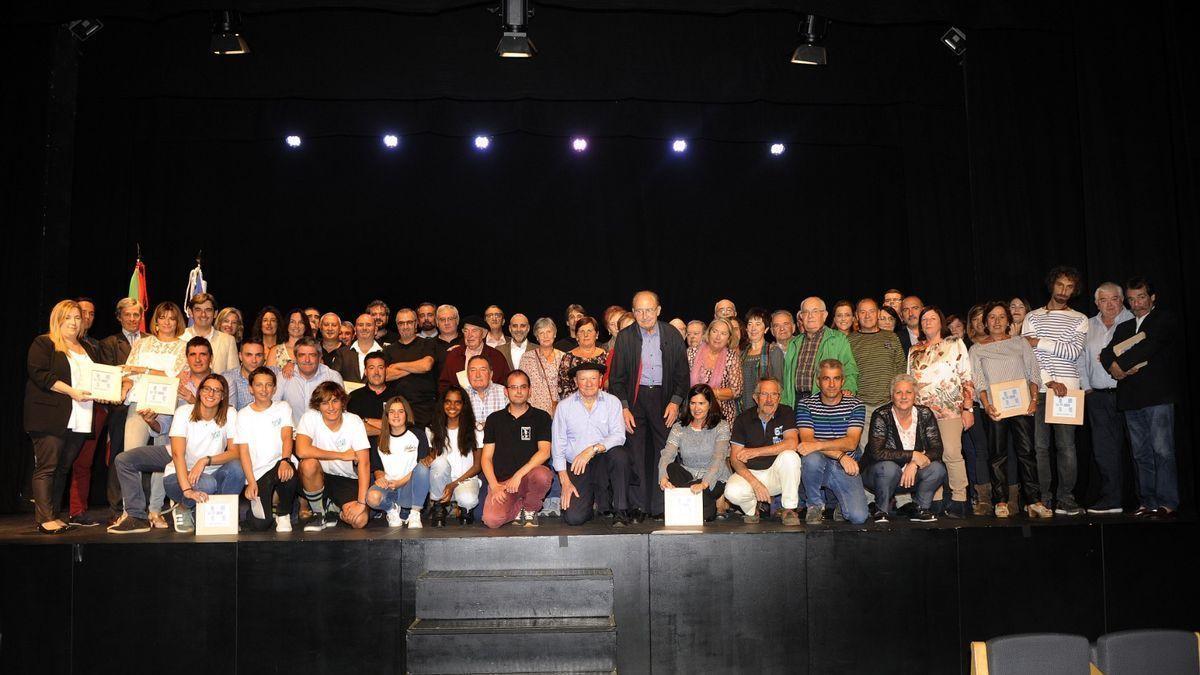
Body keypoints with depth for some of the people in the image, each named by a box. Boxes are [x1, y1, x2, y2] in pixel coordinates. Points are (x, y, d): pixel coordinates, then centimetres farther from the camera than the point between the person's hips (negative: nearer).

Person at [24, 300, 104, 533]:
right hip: (50, 417, -6)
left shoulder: (89, 350, 22)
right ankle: (45, 520, -7)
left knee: (63, 468, 8)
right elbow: (39, 374, -11)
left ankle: (55, 516, 13)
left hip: (79, 420, 6)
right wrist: (71, 391, -18)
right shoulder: (43, 344, 1)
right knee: (46, 468, -7)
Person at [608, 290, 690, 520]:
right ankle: (638, 506, 6)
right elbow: (616, 377, 2)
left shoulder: (672, 335, 4)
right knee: (636, 454, -1)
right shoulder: (625, 337, 2)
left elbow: (682, 374, 7)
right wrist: (623, 408, -5)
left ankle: (662, 506, 7)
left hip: (664, 398, 1)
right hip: (635, 400, 0)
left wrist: (675, 402, -4)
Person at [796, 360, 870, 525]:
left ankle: (841, 505, 19)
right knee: (811, 458, -37)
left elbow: (851, 443, -12)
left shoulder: (855, 405, 1)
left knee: (859, 517, -19)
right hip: (819, 465, 0)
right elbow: (807, 441, -12)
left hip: (846, 468, 0)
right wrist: (840, 455, -24)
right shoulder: (806, 404, 0)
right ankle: (815, 504, -9)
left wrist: (818, 445, -26)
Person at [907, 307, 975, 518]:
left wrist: (968, 408, -4)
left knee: (952, 453, -12)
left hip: (949, 408, -3)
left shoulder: (955, 344, 9)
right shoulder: (915, 350, 20)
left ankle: (959, 500, -7)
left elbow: (966, 378, 4)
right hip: (922, 411, 3)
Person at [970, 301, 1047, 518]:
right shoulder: (977, 349, 10)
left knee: (1026, 451, -3)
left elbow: (1033, 372, 9)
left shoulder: (1020, 342, 13)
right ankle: (1001, 501, 3)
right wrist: (986, 405, -12)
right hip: (995, 408, -1)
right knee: (998, 455, -1)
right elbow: (978, 380, 2)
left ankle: (1033, 501, -1)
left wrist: (1034, 399, -4)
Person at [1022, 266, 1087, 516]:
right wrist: (1050, 381, -11)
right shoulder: (1032, 317, 12)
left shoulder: (1080, 319, 13)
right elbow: (1028, 354, 0)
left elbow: (1074, 351, -4)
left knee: (1066, 445, -2)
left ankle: (1065, 500, 2)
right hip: (1038, 388, 0)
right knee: (1040, 445, 0)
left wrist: (1040, 342, -7)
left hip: (1067, 388, 0)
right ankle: (1043, 500, 4)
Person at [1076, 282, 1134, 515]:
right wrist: (1086, 387, 7)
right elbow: (1080, 358, 15)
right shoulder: (1088, 326, 14)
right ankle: (1111, 500, 5)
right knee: (1104, 448, 1)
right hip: (1098, 396, 3)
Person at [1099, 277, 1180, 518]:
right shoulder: (1123, 327, 22)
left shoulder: (1165, 320, 3)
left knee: (1162, 451, -8)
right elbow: (1107, 353, 11)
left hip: (1158, 396, -6)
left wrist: (1121, 364, -11)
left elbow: (1150, 346, -13)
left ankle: (1167, 503, -5)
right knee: (1141, 455, 7)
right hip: (1131, 399, 6)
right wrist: (1115, 368, -11)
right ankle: (1148, 502, 11)